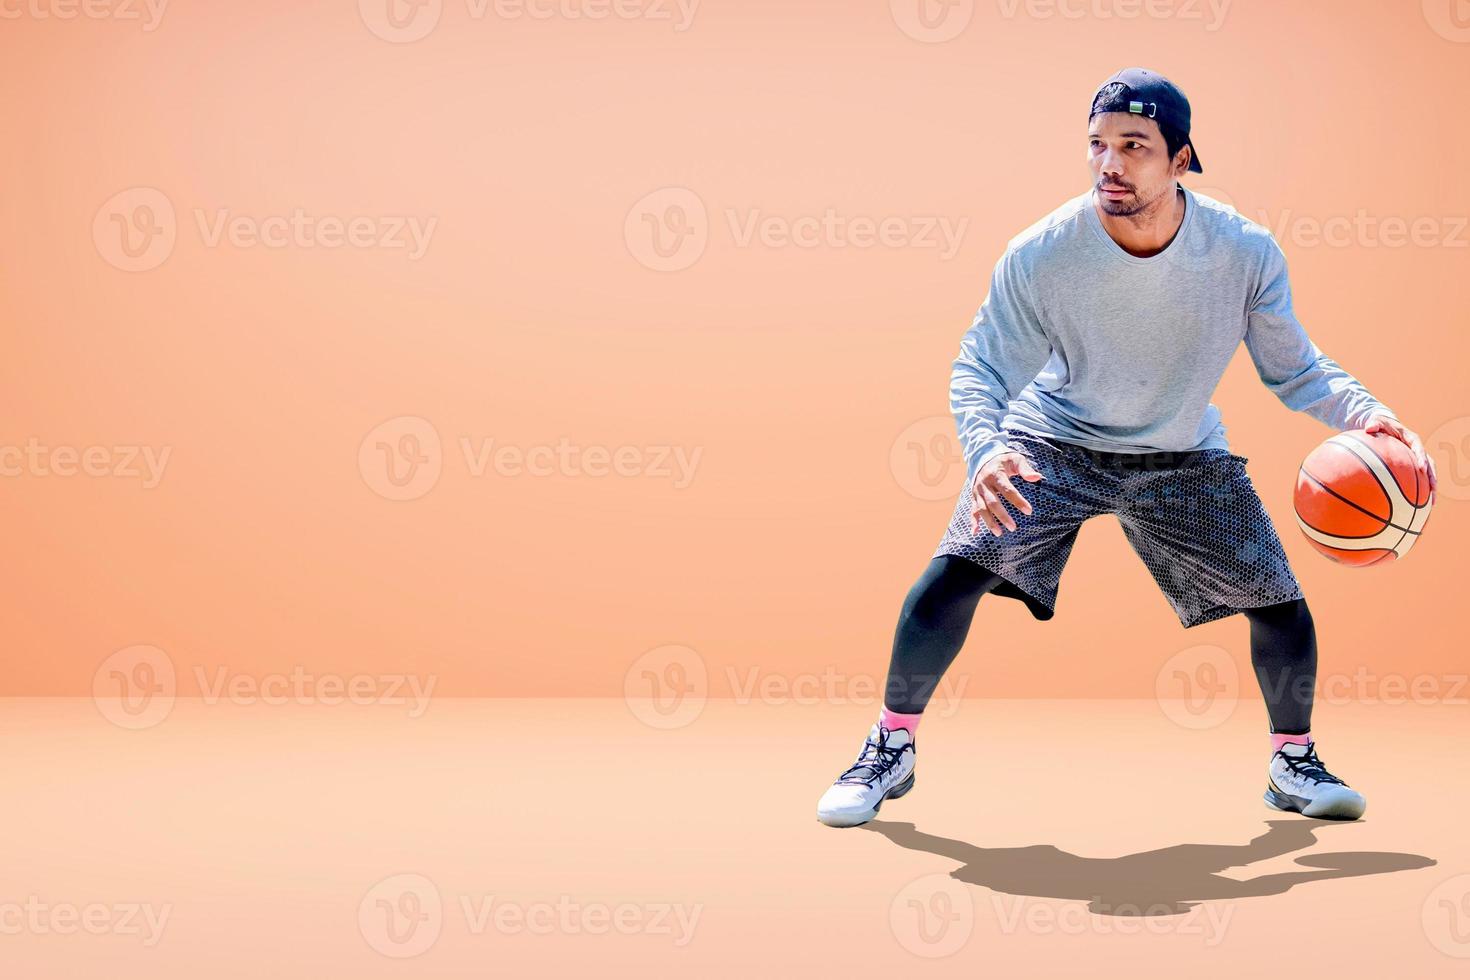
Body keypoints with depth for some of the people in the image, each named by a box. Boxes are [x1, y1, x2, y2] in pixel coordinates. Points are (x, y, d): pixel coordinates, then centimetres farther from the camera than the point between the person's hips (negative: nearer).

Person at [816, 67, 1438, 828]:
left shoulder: (1246, 251, -20)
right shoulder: (1040, 255, -25)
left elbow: (1294, 371, -6)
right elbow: (978, 371, -18)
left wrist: (1366, 412, -24)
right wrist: (985, 450, -38)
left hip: (1185, 458, 2)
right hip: (1055, 442, -2)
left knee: (1281, 604, -2)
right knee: (956, 571, -20)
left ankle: (1293, 762, 25)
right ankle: (891, 749, -1)